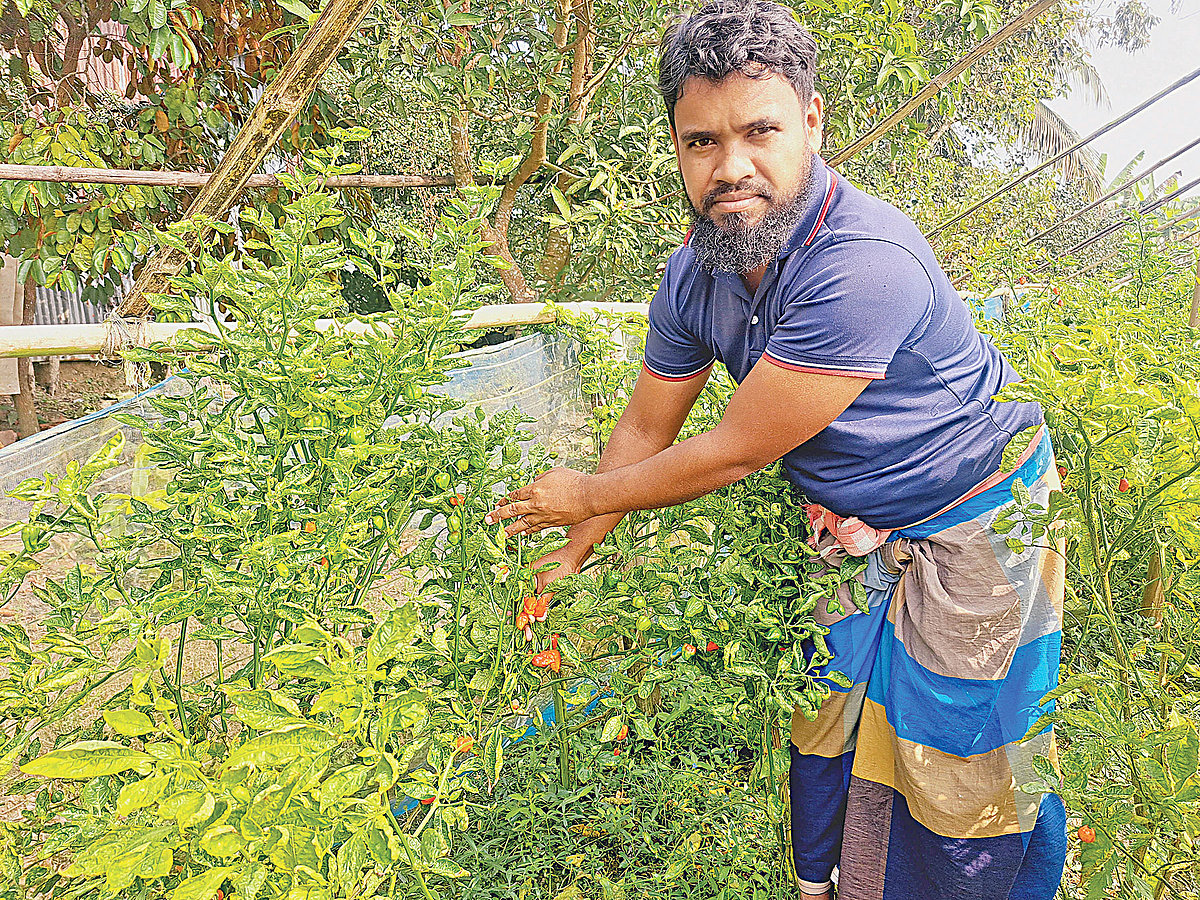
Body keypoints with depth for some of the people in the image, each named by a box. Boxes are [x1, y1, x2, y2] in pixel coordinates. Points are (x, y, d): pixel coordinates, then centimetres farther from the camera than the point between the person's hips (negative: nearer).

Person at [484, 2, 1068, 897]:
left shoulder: (865, 266, -36)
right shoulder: (696, 271, -11)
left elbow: (734, 453, -28)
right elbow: (646, 430, 3)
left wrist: (587, 496, -13)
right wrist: (568, 562, 7)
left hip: (971, 528, -6)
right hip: (849, 530, 7)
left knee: (960, 775, 7)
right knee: (823, 729, 21)